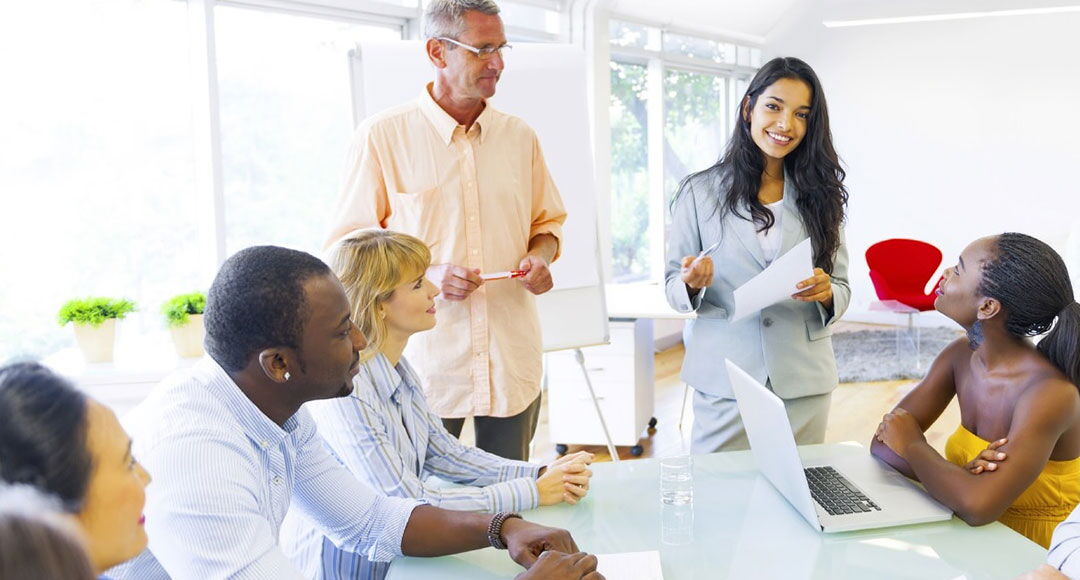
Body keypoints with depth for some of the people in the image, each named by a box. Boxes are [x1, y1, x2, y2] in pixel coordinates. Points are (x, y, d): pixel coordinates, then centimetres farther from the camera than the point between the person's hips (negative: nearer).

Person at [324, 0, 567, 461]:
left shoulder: (519, 136, 9)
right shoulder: (382, 136, -4)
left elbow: (547, 222, 20)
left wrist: (540, 257, -3)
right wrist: (426, 274, -17)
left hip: (513, 358, 4)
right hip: (426, 361, -3)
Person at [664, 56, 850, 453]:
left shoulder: (819, 196, 6)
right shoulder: (700, 191, 1)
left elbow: (842, 287, 7)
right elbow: (674, 288, 2)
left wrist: (826, 293, -15)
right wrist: (693, 283, -19)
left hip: (803, 383, 2)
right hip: (723, 382, -2)